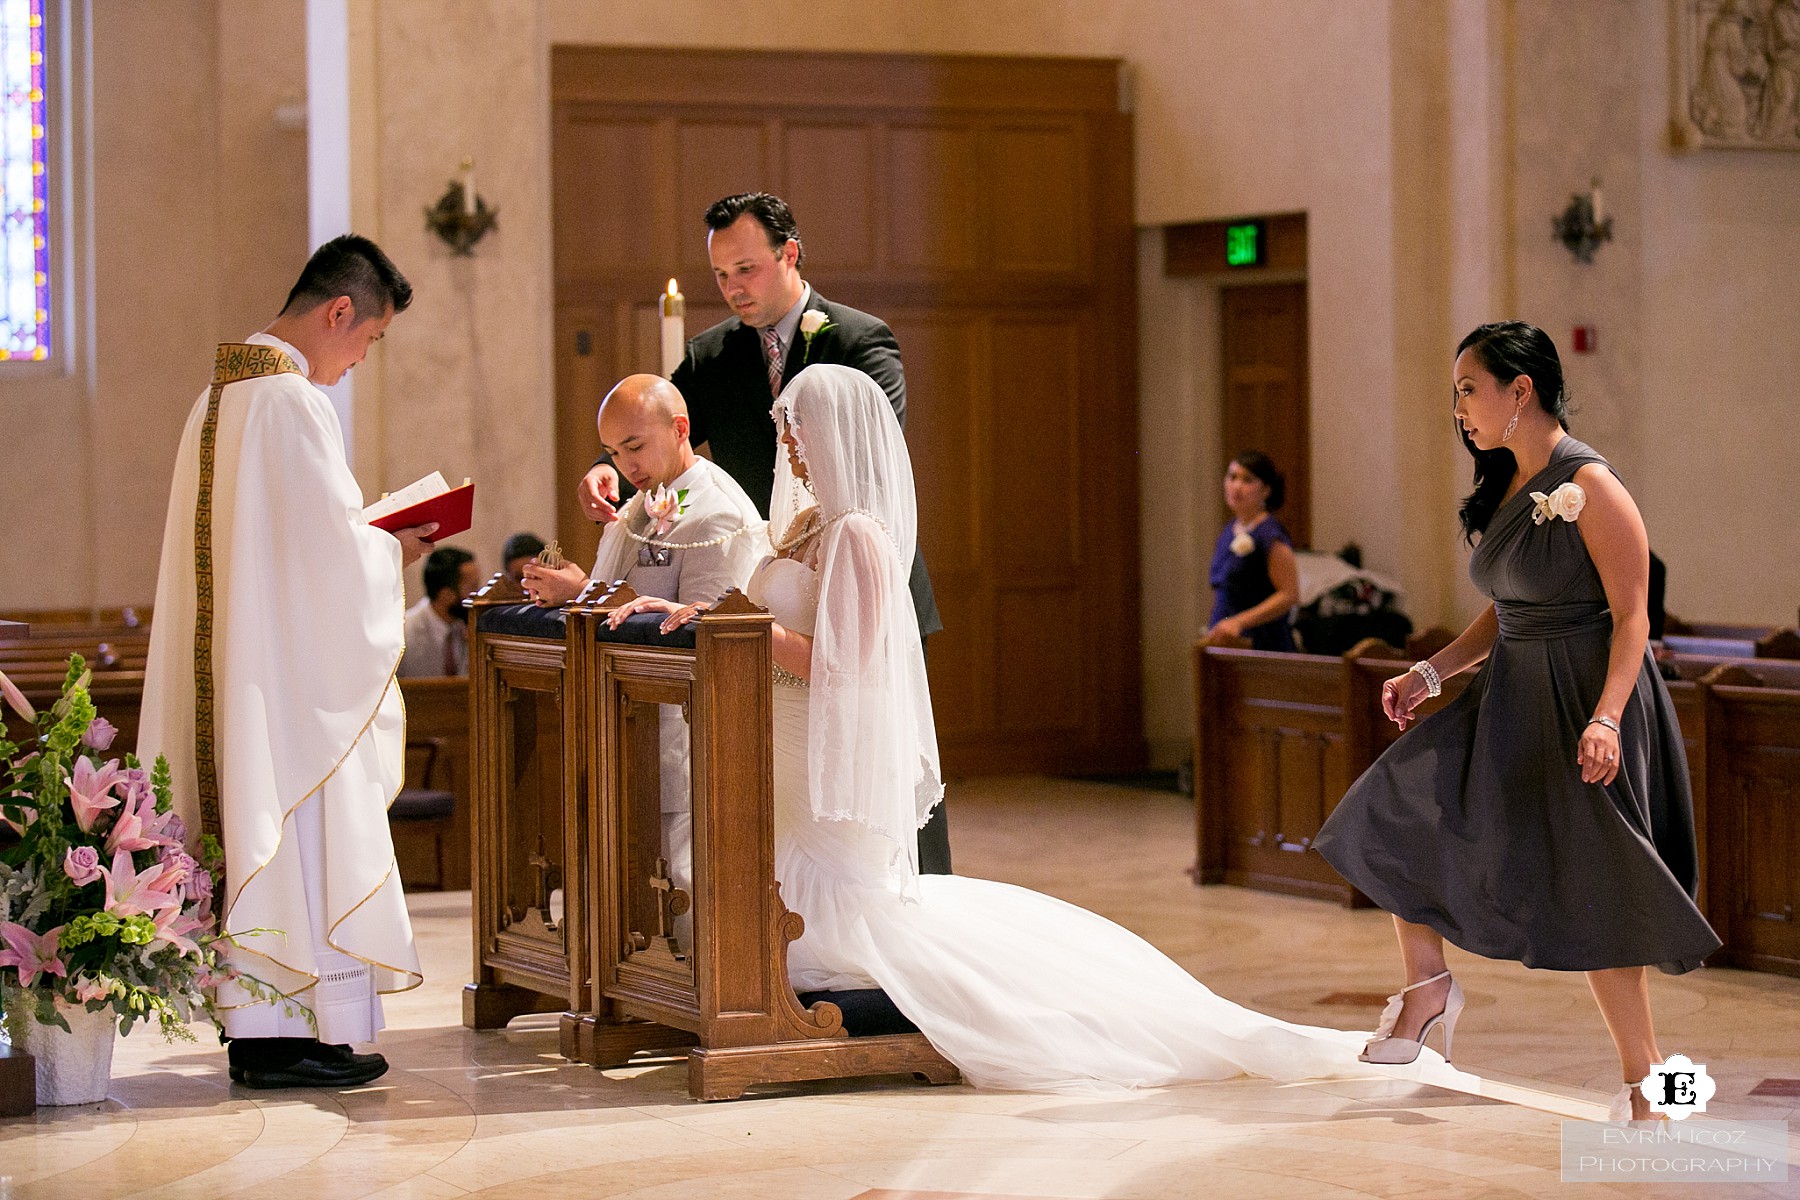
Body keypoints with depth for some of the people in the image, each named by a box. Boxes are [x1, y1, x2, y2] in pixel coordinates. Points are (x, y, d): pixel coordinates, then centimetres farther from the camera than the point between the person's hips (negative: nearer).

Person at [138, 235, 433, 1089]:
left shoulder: (221, 392, 14)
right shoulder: (293, 400, -16)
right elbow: (333, 543, -18)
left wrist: (364, 531, 15)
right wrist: (392, 550, 1)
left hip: (228, 664, 9)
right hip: (293, 664, -9)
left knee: (254, 832, 10)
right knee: (307, 832, -4)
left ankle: (252, 1020, 14)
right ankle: (298, 1031, -2)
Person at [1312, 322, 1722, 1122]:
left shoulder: (1590, 487, -15)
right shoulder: (1505, 489, 9)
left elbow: (1631, 616, -18)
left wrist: (1605, 718, -29)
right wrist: (1430, 673, 11)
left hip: (1584, 700, -8)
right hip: (1511, 698, 8)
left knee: (1591, 894, -4)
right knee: (1398, 810, 1)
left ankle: (1644, 1079, 7)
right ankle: (1427, 984, 16)